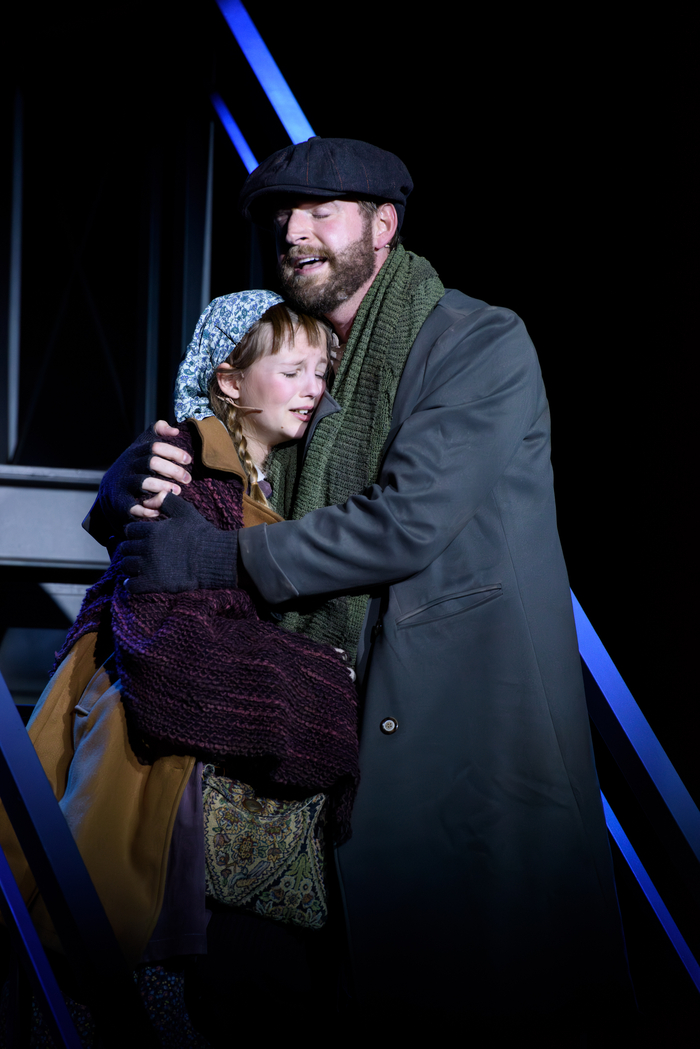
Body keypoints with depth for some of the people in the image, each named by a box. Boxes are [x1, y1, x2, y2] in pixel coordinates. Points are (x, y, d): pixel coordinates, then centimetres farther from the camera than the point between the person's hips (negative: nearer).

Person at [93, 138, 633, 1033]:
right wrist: (142, 483, -9)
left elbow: (408, 522, -19)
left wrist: (222, 558, -18)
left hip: (481, 694, -5)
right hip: (349, 706, 5)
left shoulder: (483, 344, -7)